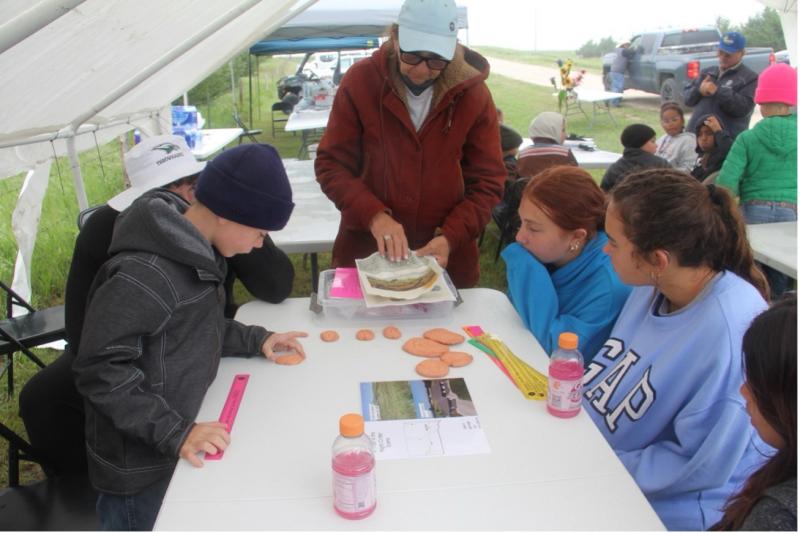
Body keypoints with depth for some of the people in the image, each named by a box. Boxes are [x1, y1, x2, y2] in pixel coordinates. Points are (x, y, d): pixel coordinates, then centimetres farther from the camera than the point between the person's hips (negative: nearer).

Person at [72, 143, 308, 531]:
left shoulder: (192, 252, 1)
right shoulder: (144, 275, -29)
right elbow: (100, 371, -27)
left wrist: (254, 339, 3)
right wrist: (174, 432, -28)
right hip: (138, 468, -8)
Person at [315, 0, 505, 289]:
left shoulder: (473, 93, -7)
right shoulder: (360, 81, -9)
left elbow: (486, 182, -4)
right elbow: (331, 164, -7)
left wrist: (451, 237, -18)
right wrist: (374, 215, -22)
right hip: (365, 253, 0)